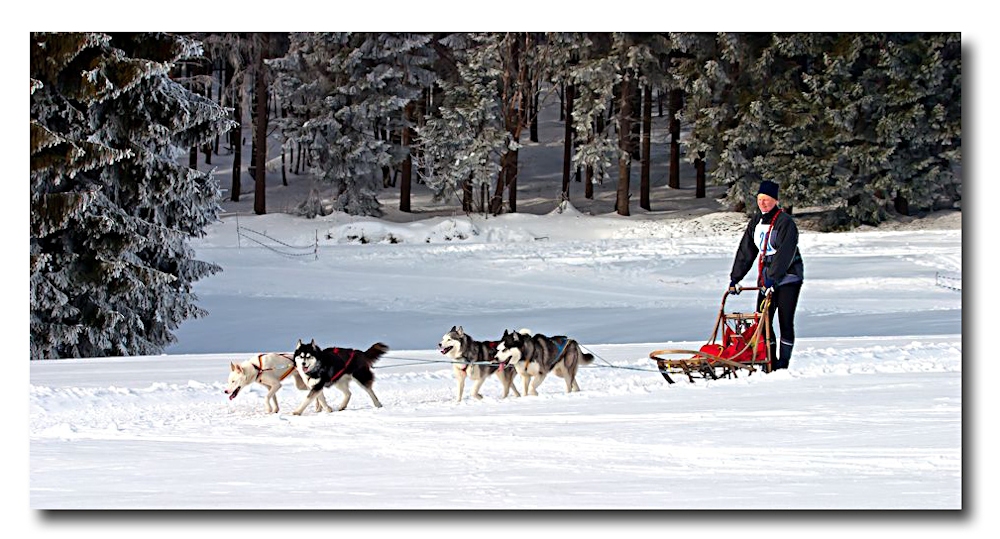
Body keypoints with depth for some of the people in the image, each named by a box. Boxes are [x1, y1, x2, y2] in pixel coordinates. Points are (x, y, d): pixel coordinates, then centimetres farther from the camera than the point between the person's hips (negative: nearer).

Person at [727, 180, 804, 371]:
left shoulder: (785, 222, -14)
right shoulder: (756, 222, 9)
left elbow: (784, 254, -23)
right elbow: (746, 251, 9)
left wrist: (772, 279, -30)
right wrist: (735, 278, 2)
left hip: (787, 278, -7)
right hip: (766, 278, 7)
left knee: (785, 321, -5)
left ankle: (783, 363, -1)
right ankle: (771, 362, 5)